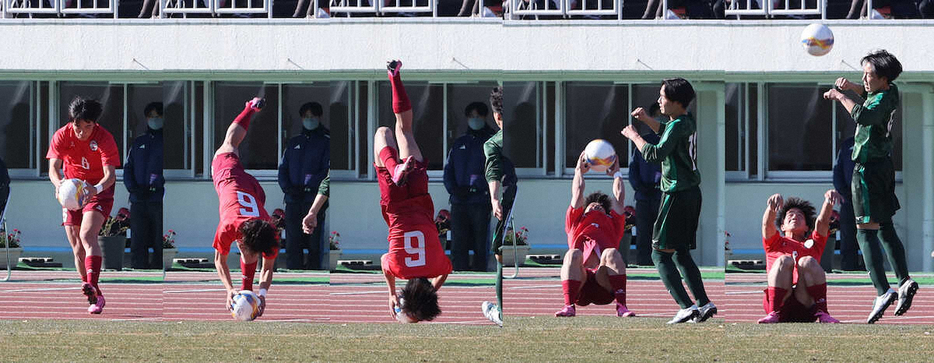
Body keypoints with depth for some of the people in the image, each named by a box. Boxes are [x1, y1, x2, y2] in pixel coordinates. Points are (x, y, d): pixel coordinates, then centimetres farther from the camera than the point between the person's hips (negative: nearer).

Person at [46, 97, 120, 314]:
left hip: (99, 191, -4)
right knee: (77, 248, 3)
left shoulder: (104, 139, -17)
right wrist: (59, 184, -41)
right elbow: (53, 167, -17)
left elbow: (110, 174, -25)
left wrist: (96, 189, -47)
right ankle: (95, 297, 14)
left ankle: (92, 285, -40)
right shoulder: (62, 136, -9)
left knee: (87, 235, -27)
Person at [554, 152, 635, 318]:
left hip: (605, 283, 0)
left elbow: (619, 197, 38)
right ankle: (569, 306, -42)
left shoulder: (612, 225, 35)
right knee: (573, 254, -30)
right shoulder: (576, 223, 34)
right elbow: (578, 193, 37)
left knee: (611, 253, -29)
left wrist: (616, 174, 52)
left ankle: (621, 306, -40)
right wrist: (579, 171, 50)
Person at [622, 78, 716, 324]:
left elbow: (655, 154, -29)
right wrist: (647, 119, 19)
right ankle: (704, 303, 11)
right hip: (692, 193, 9)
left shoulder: (678, 126, -18)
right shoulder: (688, 122, 10)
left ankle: (686, 306, -13)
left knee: (660, 253, -4)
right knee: (681, 253, 16)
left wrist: (634, 136, -15)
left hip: (677, 196, -9)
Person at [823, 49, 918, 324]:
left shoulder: (884, 100, -19)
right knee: (885, 227, 18)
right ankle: (904, 282, 15)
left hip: (869, 168, -10)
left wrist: (840, 96, -26)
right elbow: (869, 94, 31)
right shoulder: (890, 91, 9)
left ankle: (882, 291, -20)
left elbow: (864, 116, -40)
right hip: (884, 164, 10)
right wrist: (850, 86, 11)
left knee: (866, 230, -11)